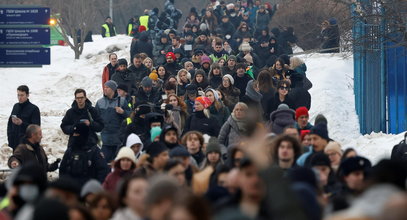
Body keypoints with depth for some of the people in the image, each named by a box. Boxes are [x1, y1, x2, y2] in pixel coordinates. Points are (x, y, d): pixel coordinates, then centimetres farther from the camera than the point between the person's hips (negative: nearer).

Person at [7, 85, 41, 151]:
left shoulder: (34, 109, -6)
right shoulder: (16, 106, 12)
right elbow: (10, 123, 17)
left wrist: (22, 123, -24)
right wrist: (10, 135, 3)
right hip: (15, 143, 6)